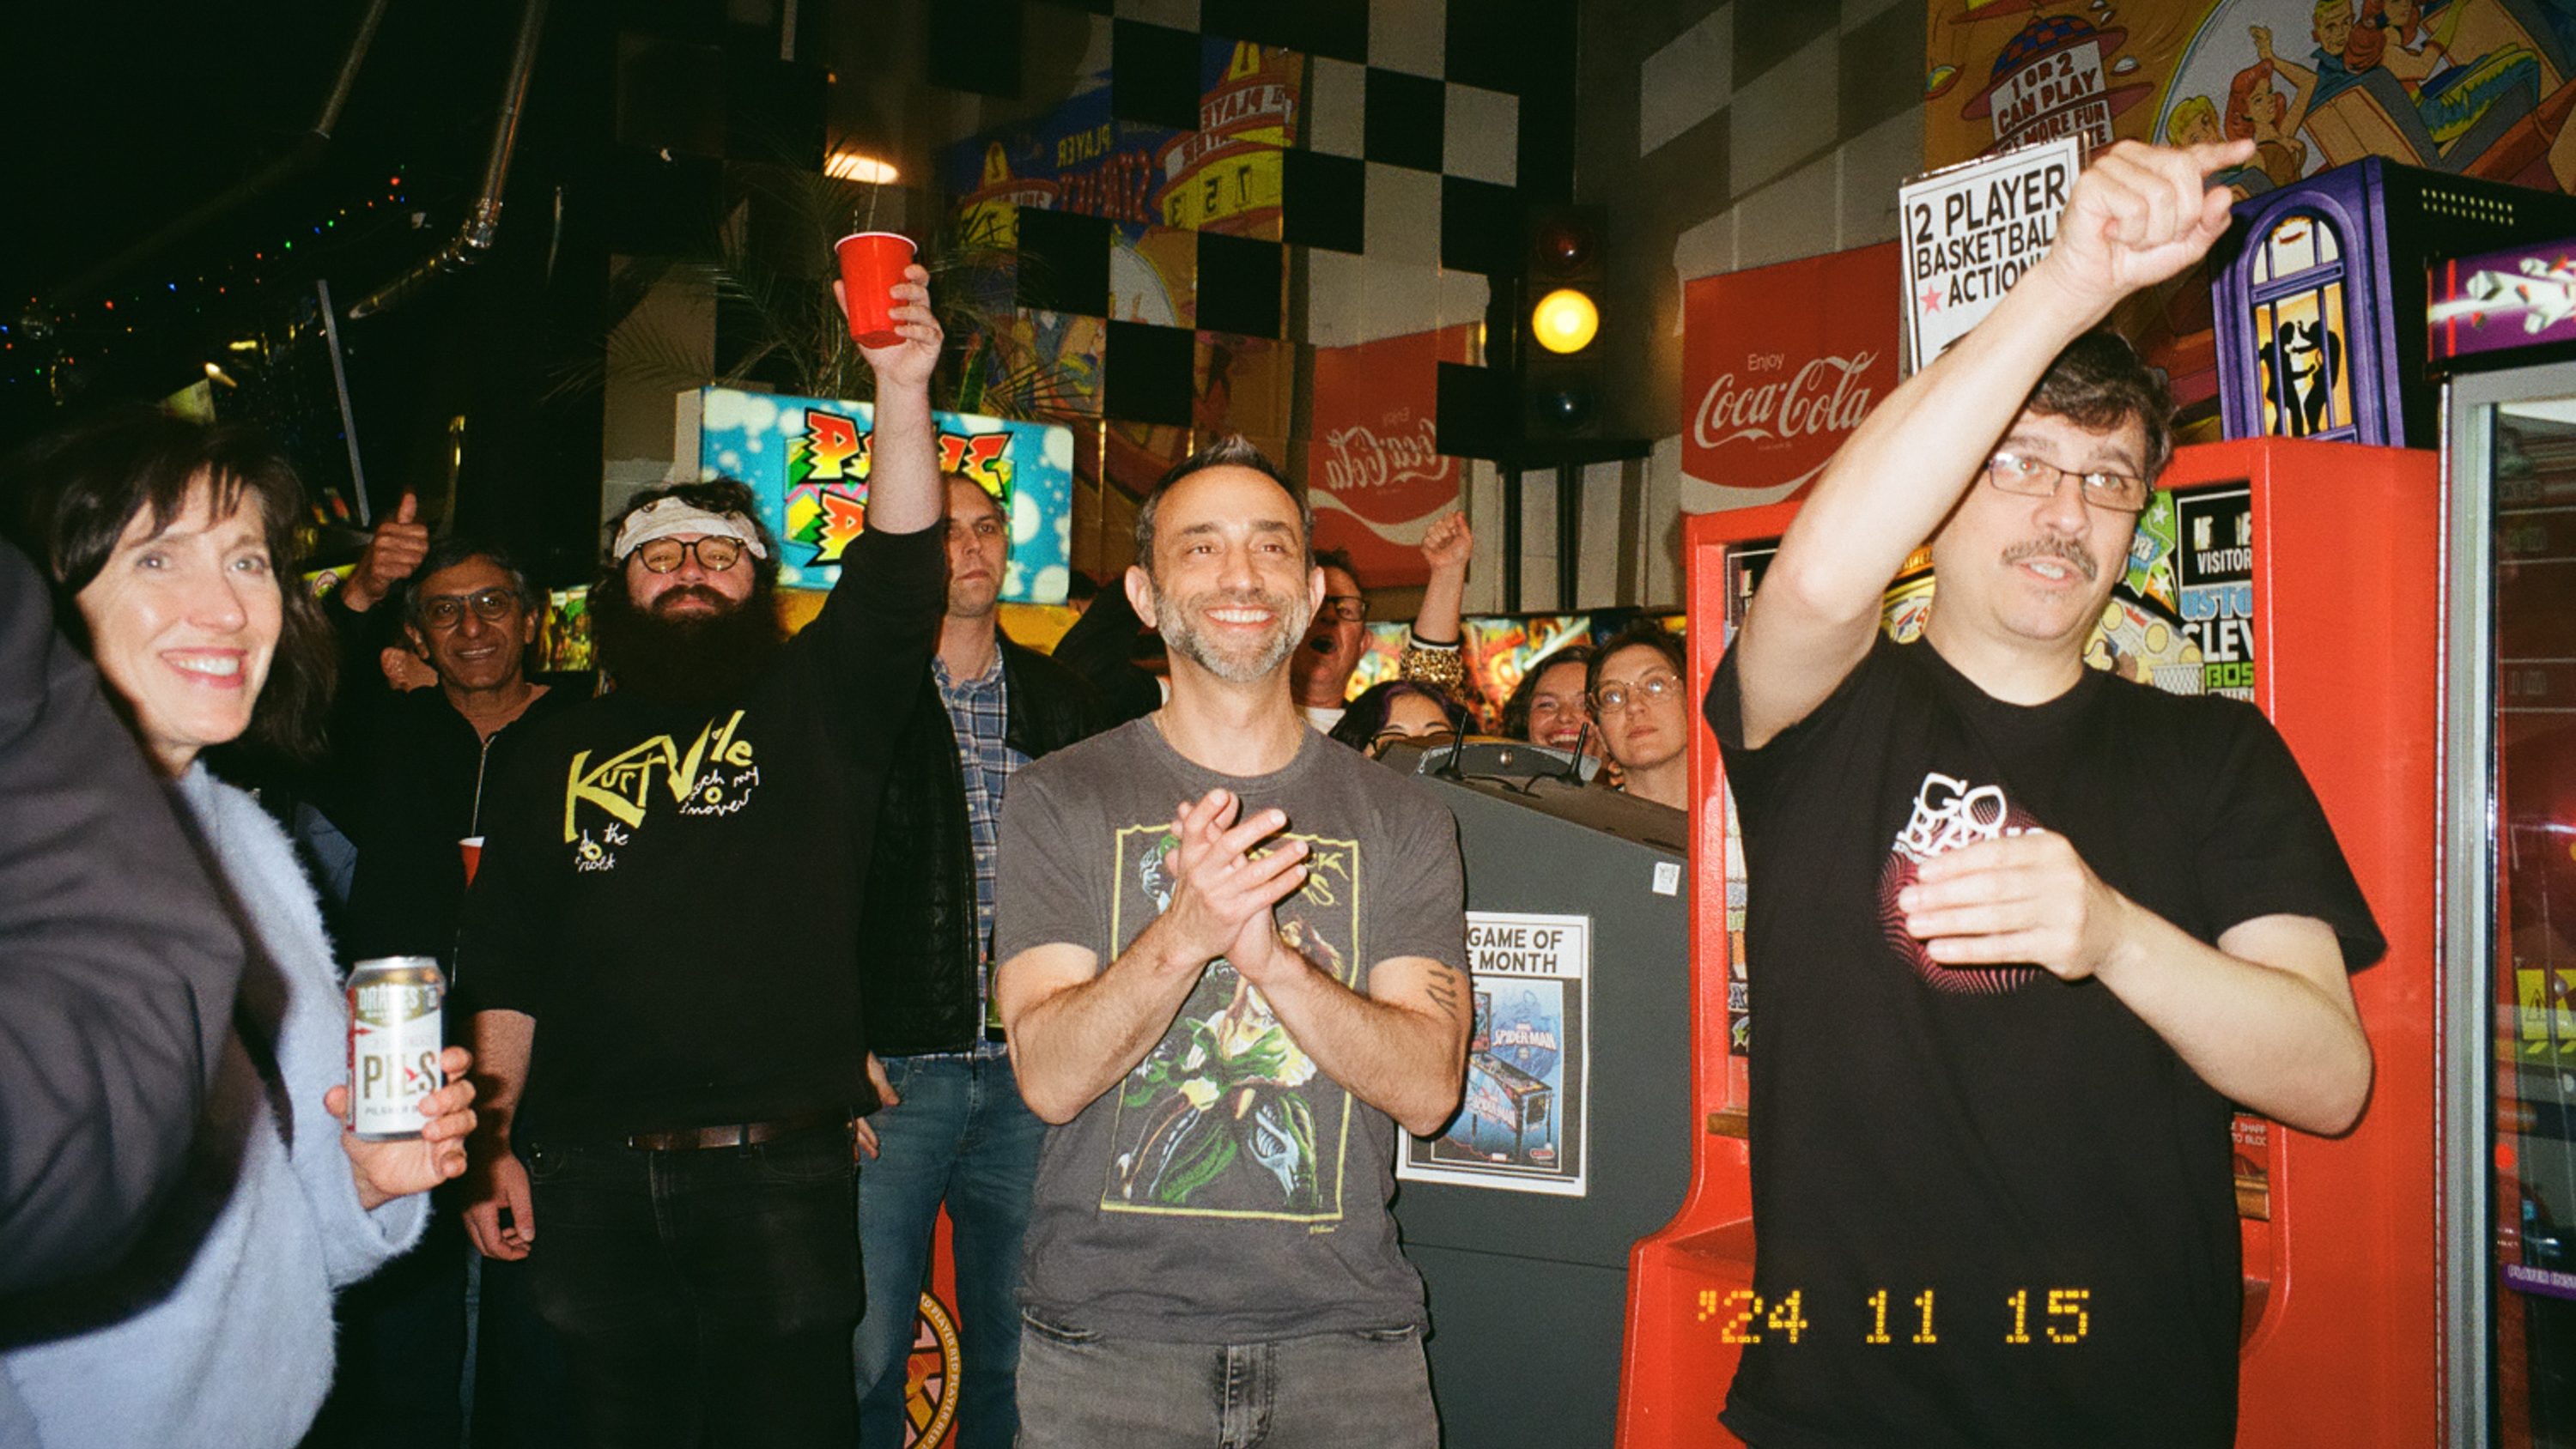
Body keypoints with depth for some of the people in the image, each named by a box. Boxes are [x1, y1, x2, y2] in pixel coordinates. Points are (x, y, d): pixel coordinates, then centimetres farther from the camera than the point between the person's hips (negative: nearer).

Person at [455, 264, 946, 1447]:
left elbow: (897, 572, -12)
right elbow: (506, 976, 13)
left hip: (781, 1172, -2)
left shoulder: (814, 706, 5)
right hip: (593, 1180, 3)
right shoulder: (553, 756, 13)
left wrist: (903, 392, -24)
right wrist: (493, 1146, 6)